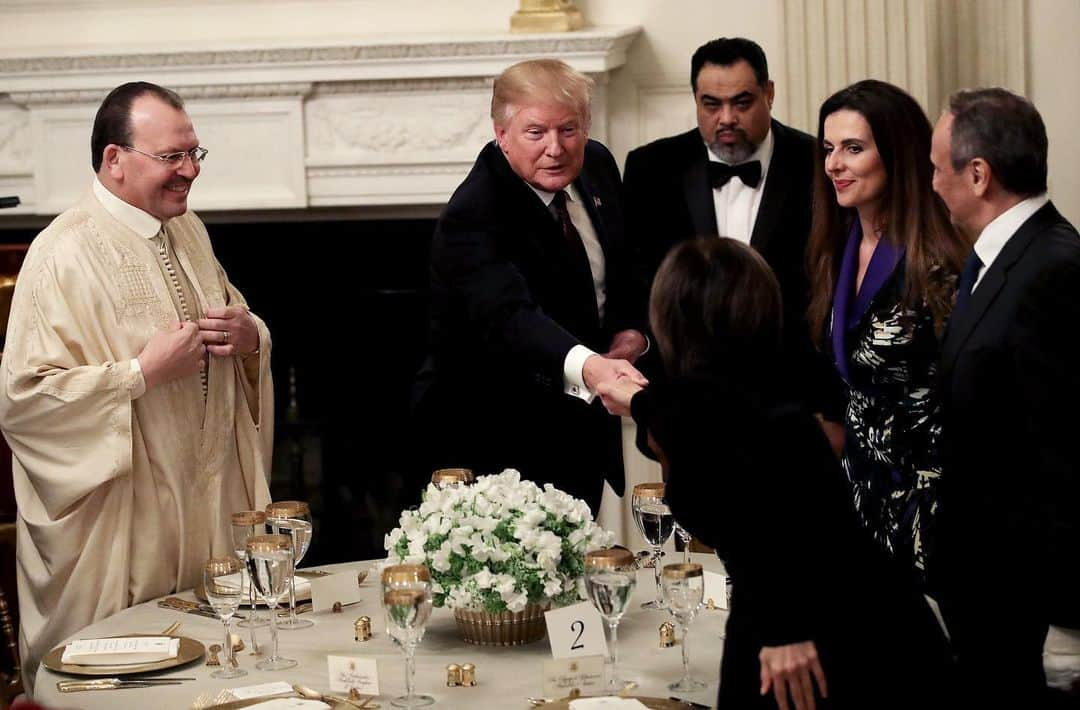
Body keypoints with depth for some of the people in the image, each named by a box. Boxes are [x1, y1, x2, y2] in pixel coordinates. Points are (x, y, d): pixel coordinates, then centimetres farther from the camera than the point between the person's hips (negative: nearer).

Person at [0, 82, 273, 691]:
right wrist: (144, 372, -24)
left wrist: (249, 335, -1)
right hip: (122, 528, -7)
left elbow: (241, 327, 24)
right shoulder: (65, 254, -15)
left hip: (211, 508, 7)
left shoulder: (189, 232, 11)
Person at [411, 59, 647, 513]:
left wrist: (633, 330, -4)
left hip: (579, 423, 7)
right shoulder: (472, 218, -26)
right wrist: (588, 367, -59)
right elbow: (508, 317, -42)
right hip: (495, 441, -7)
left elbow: (629, 265, 16)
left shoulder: (597, 166, -1)